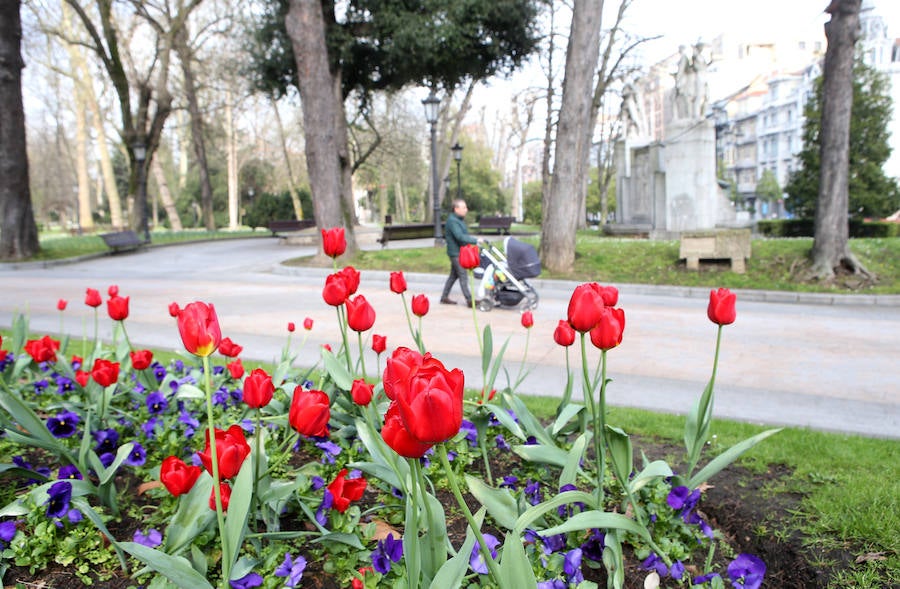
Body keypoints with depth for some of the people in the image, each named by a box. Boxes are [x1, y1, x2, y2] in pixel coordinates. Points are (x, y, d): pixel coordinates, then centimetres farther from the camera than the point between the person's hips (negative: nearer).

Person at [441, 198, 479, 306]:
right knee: (463, 276, -9)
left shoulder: (460, 220, 15)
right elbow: (460, 236, -30)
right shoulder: (452, 221, -18)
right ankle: (469, 300, -8)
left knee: (454, 275, 14)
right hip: (456, 253, -10)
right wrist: (475, 240, -33)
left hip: (461, 252, 10)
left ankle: (444, 297, 22)